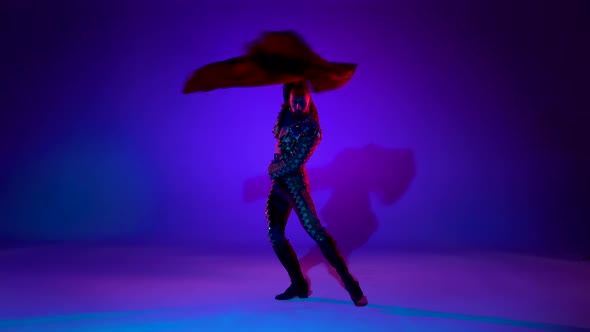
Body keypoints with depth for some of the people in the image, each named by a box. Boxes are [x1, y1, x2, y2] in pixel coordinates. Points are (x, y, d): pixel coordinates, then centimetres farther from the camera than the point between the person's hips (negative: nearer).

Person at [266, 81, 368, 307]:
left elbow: (295, 163, -18)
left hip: (294, 181, -8)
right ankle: (299, 284, 13)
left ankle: (350, 283, -17)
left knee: (314, 230, -18)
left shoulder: (311, 128, -15)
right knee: (275, 235, 6)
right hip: (278, 182, 8)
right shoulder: (286, 112, 4)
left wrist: (273, 170, -4)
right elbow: (288, 86, 21)